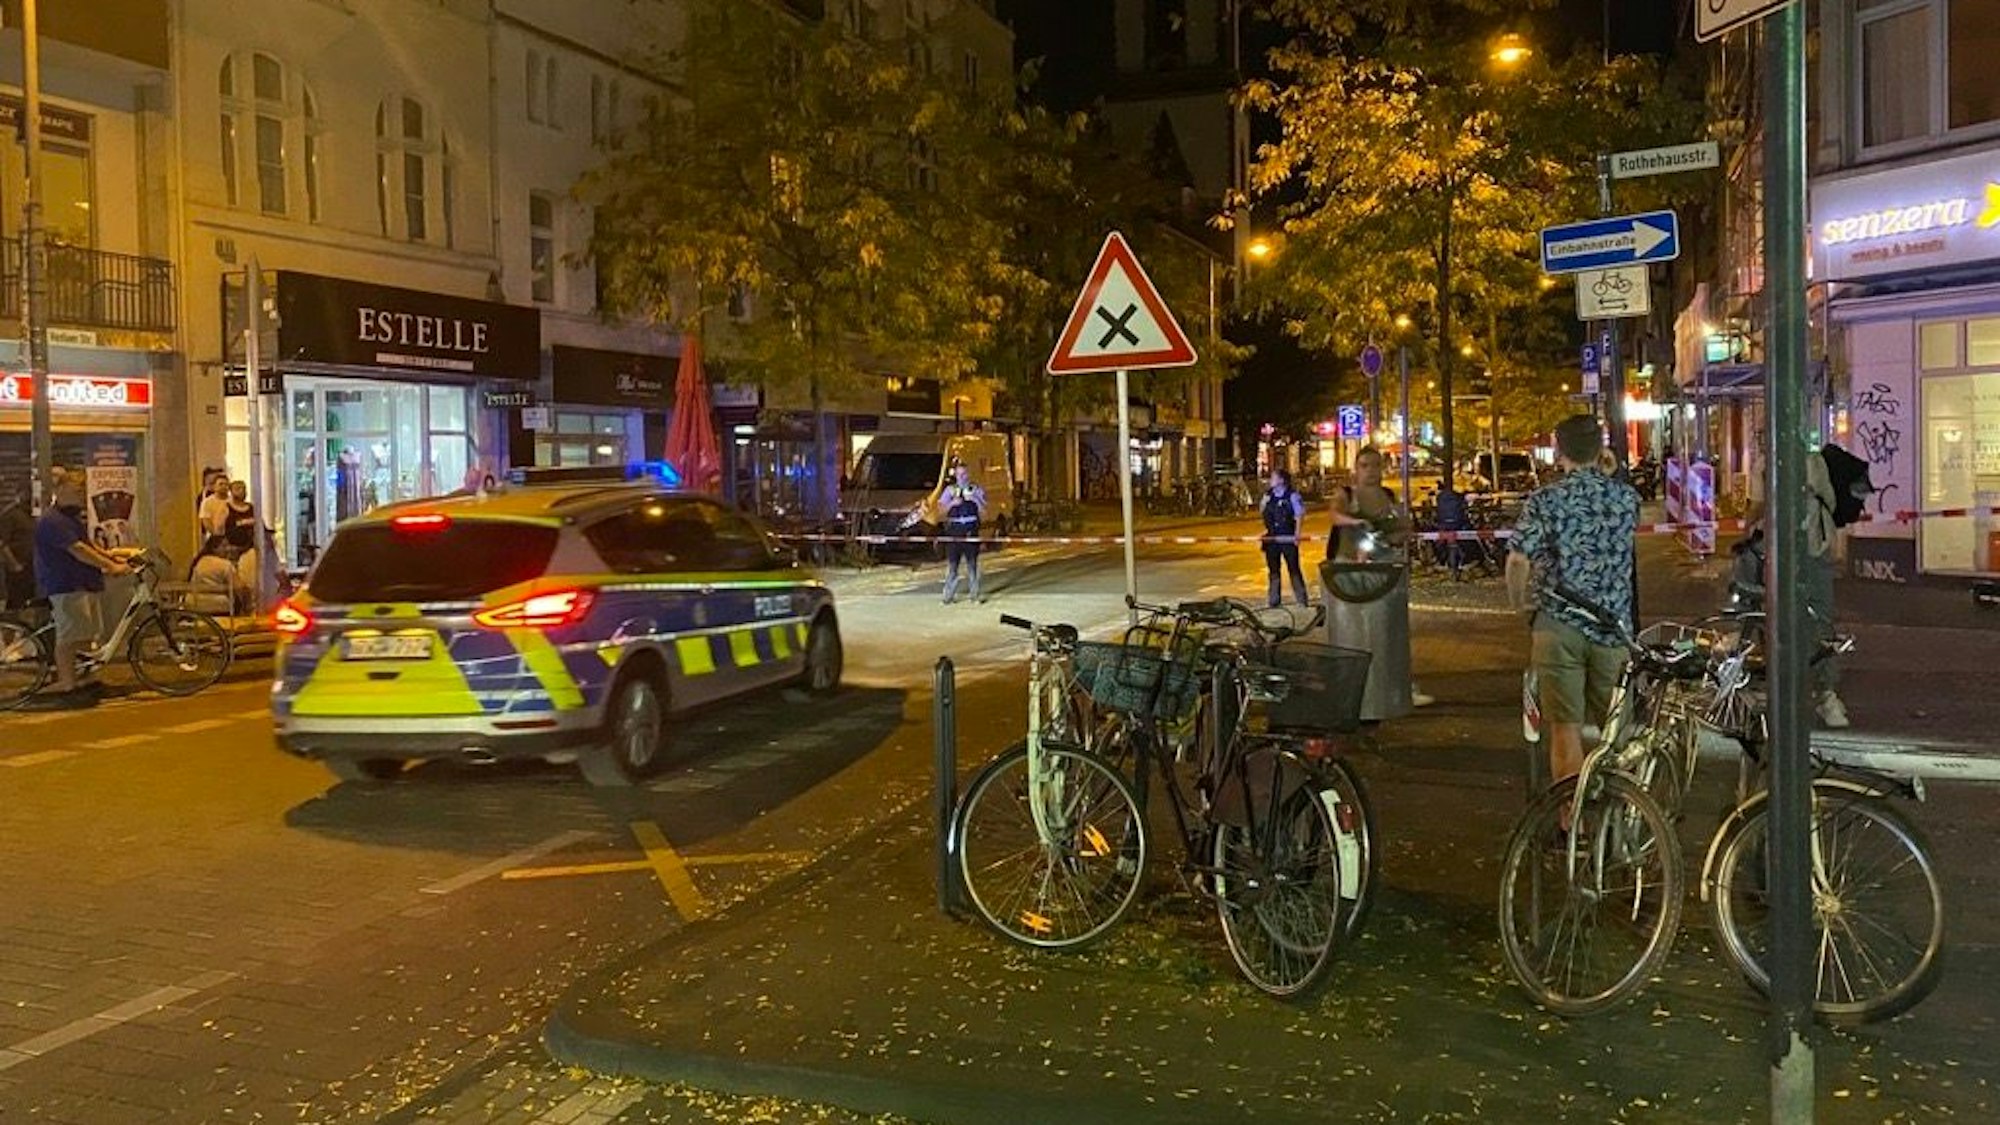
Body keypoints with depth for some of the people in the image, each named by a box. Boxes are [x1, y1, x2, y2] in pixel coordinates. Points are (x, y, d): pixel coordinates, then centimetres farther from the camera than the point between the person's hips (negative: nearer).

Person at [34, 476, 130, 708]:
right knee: (68, 638, -10)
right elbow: (78, 550, -22)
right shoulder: (53, 521, -14)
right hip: (65, 587, -11)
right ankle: (67, 689, -7)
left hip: (84, 584, 11)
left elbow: (88, 546, 26)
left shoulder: (71, 518, 21)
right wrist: (111, 566, -23)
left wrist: (111, 558, 12)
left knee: (85, 636, 12)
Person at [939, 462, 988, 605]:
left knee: (972, 563, 3)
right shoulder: (950, 490, 10)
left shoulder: (976, 490, 9)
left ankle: (975, 594, 9)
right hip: (953, 531, 0)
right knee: (952, 564, 1)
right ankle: (949, 595, 7)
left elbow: (983, 512, 2)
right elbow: (942, 510, 4)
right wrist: (952, 503, -13)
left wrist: (976, 500, -13)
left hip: (971, 530, 0)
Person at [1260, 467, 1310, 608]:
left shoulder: (1292, 495, -9)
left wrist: (1297, 534, -16)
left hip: (1288, 538, -5)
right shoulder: (1268, 495, 7)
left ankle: (1302, 599, 7)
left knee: (1294, 568, -1)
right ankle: (1274, 599, 20)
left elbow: (1299, 515, -9)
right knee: (1273, 570, 11)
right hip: (1271, 538, 5)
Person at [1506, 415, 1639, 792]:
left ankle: (1572, 819, 3)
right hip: (1613, 627, 3)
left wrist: (1519, 603, 2)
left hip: (1558, 624, -3)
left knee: (1566, 731, 2)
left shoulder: (1545, 500, -8)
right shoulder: (1627, 497, 4)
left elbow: (1518, 560, -15)